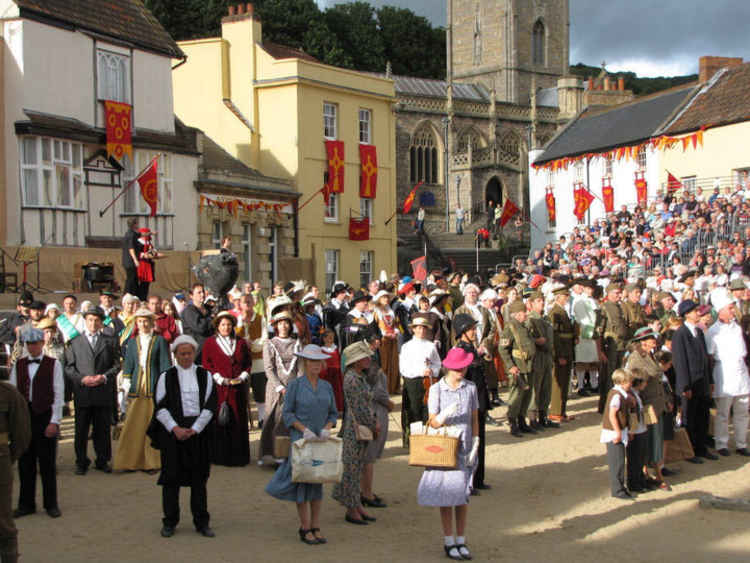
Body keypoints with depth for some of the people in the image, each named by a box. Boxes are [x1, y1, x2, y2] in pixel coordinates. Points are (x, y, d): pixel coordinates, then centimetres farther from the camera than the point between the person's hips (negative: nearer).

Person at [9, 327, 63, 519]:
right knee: (25, 463, 7)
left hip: (45, 416, -3)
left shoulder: (53, 364, -1)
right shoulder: (18, 365, 9)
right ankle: (26, 504, 17)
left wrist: (54, 422, -10)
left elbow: (58, 394, -4)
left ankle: (51, 504, 14)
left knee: (47, 463, 4)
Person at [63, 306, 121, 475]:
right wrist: (82, 378, -10)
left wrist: (104, 377, -9)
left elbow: (116, 365, 7)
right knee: (81, 429, 2)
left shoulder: (110, 341, 11)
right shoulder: (75, 342, 9)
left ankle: (102, 460, 17)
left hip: (104, 392, 1)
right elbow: (69, 367, 5)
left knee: (103, 429, 6)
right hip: (82, 393, 0)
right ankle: (81, 462, 12)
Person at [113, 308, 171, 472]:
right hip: (136, 388, 2)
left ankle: (151, 461, 4)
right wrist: (126, 386, 3)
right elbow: (128, 365, 13)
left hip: (154, 387, -2)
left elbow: (165, 364, 2)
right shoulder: (132, 342, 12)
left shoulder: (159, 340, 4)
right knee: (134, 425, -2)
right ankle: (132, 461, 3)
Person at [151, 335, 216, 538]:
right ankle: (169, 522, 10)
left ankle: (201, 522, 11)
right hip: (172, 431, -1)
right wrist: (175, 428, -13)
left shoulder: (205, 376, 6)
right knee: (171, 477, 1)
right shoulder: (166, 377, 4)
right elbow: (160, 407, -2)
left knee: (199, 477, 4)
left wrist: (194, 429, -10)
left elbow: (210, 406, 1)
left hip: (198, 431, 1)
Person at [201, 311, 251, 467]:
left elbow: (248, 362, 14)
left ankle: (238, 456, 9)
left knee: (238, 421, 2)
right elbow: (206, 363, 1)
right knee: (219, 421, -5)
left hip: (238, 388, 2)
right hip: (218, 388, -2)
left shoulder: (240, 343, 12)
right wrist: (220, 379, -10)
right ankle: (219, 456, 2)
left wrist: (242, 377, -3)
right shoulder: (210, 342, 5)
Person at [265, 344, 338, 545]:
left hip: (321, 440, 4)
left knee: (318, 482, 8)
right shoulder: (295, 385, -3)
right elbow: (287, 413, -5)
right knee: (302, 481, -3)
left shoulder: (327, 387, 9)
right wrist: (304, 429, -16)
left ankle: (316, 528, 14)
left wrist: (327, 428, -6)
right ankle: (305, 529, 4)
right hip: (301, 439, -4)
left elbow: (333, 413, 13)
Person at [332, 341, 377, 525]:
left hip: (363, 429, 10)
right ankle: (351, 510, 4)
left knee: (357, 468, 14)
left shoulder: (359, 377, 13)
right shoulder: (352, 379, -18)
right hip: (355, 429, -10)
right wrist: (373, 426, -8)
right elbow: (359, 409, -19)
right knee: (352, 468, -2)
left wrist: (374, 422, 5)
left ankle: (357, 505, 20)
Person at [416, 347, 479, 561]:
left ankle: (461, 541, 18)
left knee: (462, 495, 7)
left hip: (464, 448, 2)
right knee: (446, 494, 3)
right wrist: (445, 414, -27)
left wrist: (475, 444, 0)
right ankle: (448, 541, 14)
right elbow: (433, 423, -7)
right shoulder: (436, 389, -6)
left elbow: (475, 419, 7)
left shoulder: (470, 388, 3)